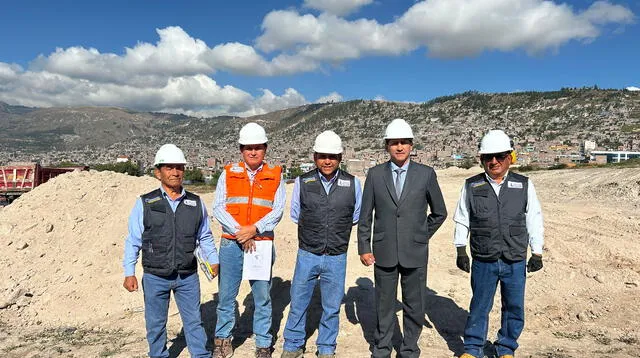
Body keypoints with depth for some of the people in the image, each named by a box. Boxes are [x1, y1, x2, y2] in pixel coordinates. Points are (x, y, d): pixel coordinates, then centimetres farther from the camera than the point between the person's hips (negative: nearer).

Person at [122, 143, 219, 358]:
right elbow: (133, 241, -2)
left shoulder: (196, 203, 2)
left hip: (188, 276, 1)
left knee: (194, 321, 11)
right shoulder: (145, 204, -5)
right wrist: (129, 273, -5)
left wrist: (213, 261, 3)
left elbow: (205, 237, 10)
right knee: (156, 324, 14)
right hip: (155, 277, -1)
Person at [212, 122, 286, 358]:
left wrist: (254, 229, -16)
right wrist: (239, 232, -12)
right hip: (231, 243, 1)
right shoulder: (228, 174, 6)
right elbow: (218, 208, -1)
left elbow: (278, 210, -3)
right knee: (226, 295, 9)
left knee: (262, 297, 6)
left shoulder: (275, 176, 4)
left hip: (262, 244, -1)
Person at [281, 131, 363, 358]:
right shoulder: (302, 182, -3)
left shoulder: (352, 183, -3)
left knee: (332, 307, 13)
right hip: (307, 255, 0)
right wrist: (312, 230, 8)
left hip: (336, 258, 0)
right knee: (298, 304, 11)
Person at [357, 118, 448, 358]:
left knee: (414, 306, 9)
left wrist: (422, 237, 8)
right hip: (384, 252, 1)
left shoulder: (426, 174, -1)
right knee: (384, 305, 12)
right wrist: (364, 248, 1)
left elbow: (439, 212, 10)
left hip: (415, 253, 0)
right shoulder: (375, 174, 0)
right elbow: (365, 215, 4)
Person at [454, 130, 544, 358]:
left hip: (515, 262, 1)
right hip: (483, 262, -1)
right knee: (479, 307, 8)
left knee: (514, 308, 11)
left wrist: (537, 253, 4)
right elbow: (462, 221, 6)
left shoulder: (524, 185, 3)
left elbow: (534, 221, 7)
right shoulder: (472, 186, 1)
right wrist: (461, 251, 3)